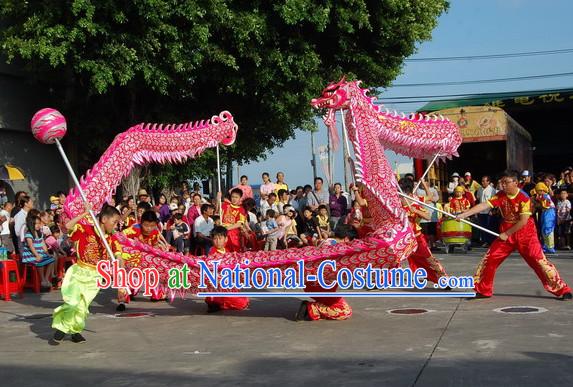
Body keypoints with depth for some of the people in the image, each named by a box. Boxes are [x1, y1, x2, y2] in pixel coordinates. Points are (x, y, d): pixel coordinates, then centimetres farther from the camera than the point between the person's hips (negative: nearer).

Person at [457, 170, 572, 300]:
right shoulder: (500, 196, -3)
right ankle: (483, 291, 13)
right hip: (506, 235, 5)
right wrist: (464, 214, -22)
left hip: (525, 235, -5)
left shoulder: (524, 198, -18)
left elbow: (523, 221, -21)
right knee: (489, 259, -1)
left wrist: (506, 234, -17)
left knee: (539, 260, -12)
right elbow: (484, 205, -12)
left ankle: (563, 290, -3)